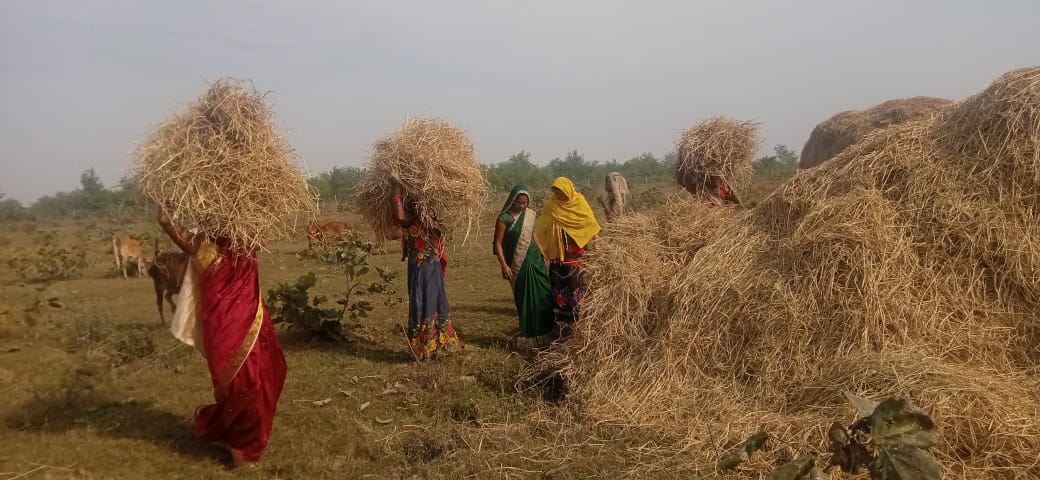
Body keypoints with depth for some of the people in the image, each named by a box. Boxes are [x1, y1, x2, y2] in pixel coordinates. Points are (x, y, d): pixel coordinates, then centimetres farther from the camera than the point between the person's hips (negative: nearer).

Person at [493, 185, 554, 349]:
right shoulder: (504, 218, -10)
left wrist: (543, 255, 18)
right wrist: (504, 265, -16)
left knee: (543, 295, 5)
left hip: (535, 259, 5)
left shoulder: (530, 214, 6)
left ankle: (543, 332, 18)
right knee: (525, 299, 0)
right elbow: (498, 243, -9)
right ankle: (528, 336, 10)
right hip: (518, 264, -5)